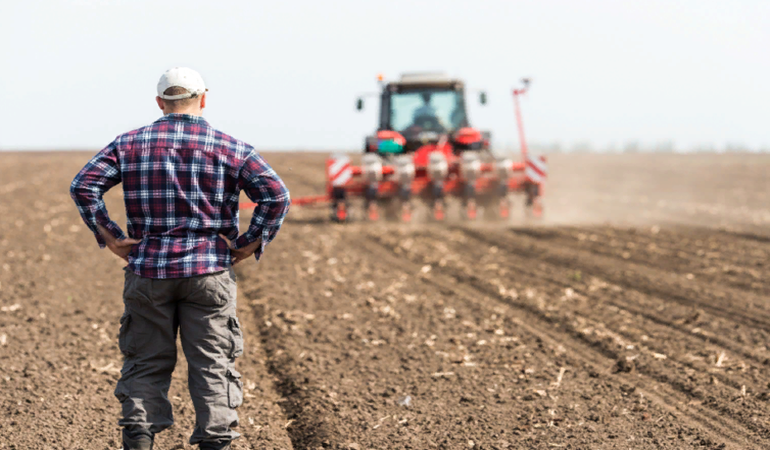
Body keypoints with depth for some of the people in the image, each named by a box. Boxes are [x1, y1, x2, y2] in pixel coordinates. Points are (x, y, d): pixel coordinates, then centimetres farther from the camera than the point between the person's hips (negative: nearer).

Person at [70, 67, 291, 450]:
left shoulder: (130, 144, 4)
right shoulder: (229, 148, 1)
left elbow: (84, 185, -4)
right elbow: (275, 194, -9)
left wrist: (108, 236, -1)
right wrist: (252, 244, -3)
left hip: (148, 270, 1)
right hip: (209, 272, -1)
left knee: (146, 362, 10)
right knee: (211, 364, 5)